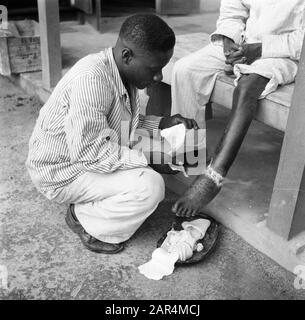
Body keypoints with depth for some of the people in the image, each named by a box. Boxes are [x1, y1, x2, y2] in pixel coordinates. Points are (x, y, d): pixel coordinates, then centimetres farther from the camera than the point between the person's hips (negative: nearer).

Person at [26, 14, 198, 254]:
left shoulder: (124, 72, -4)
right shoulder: (91, 79, -32)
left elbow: (125, 122, 12)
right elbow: (90, 153, -33)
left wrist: (163, 123, -2)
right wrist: (151, 156, -30)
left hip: (86, 153, 9)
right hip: (63, 173, -9)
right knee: (150, 187, -24)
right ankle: (84, 219, 0)